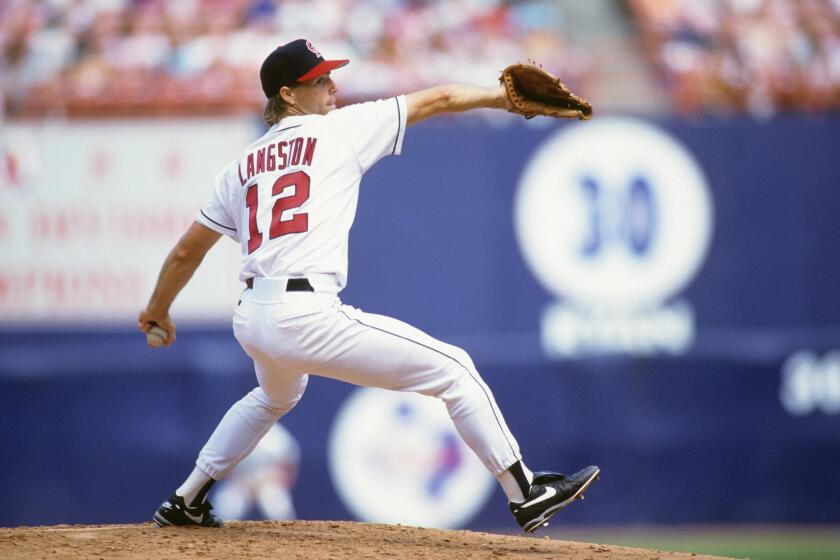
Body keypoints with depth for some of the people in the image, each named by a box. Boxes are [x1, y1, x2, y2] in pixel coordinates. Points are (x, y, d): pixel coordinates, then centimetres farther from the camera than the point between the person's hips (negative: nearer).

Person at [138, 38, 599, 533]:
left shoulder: (242, 167, 17)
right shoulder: (340, 130, 3)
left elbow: (187, 251, 21)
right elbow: (436, 102, 8)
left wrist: (157, 310, 36)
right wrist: (508, 96, 18)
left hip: (250, 320, 7)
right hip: (307, 314, -7)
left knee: (276, 396, 40)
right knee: (452, 369, 1)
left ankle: (185, 504, 41)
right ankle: (525, 494, -2)